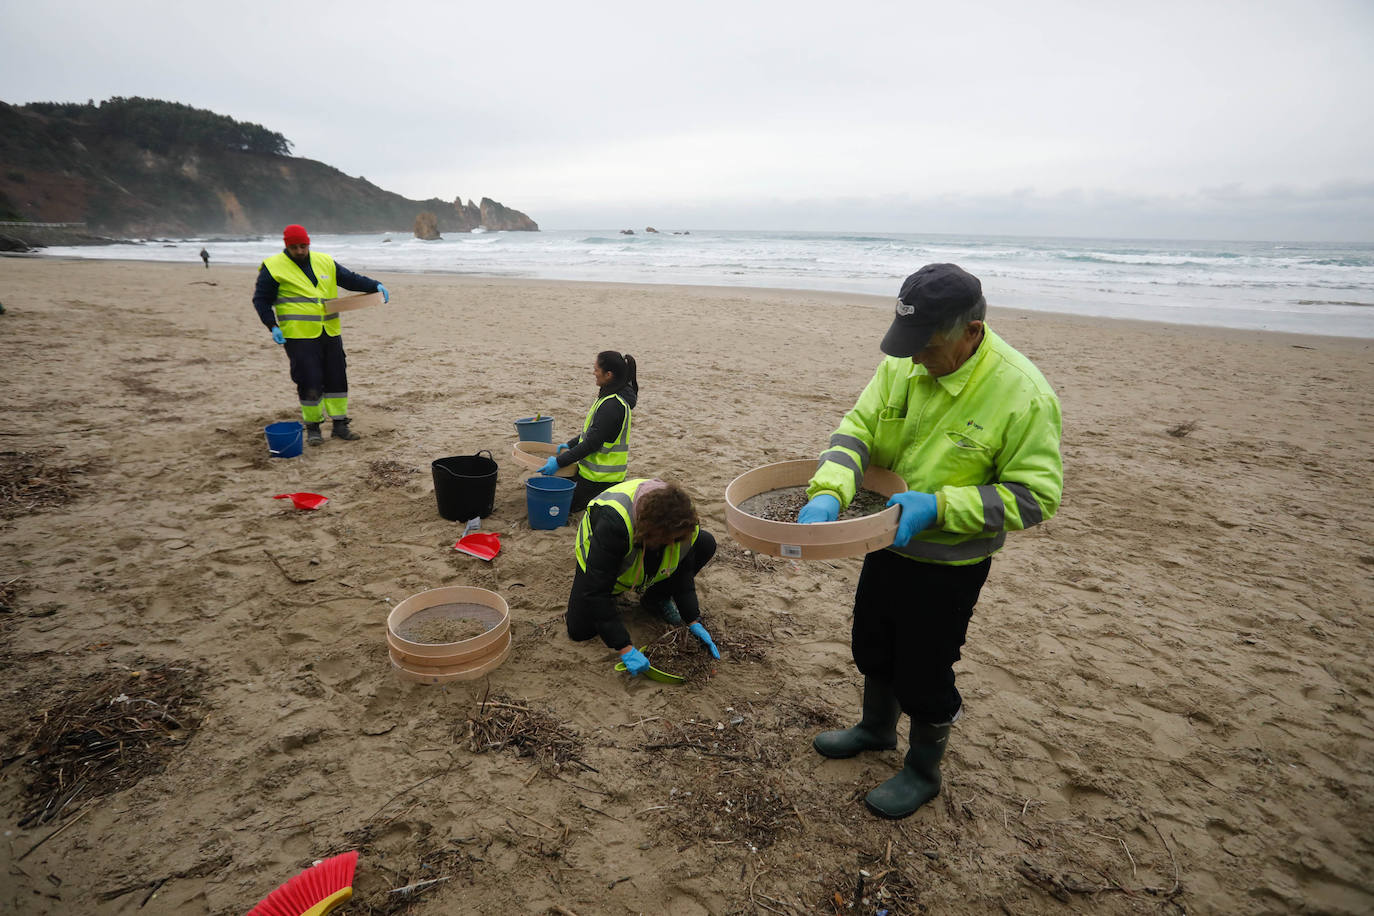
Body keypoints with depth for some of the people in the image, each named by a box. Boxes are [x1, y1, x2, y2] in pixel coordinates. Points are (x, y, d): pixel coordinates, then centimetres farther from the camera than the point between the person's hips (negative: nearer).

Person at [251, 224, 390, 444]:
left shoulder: (325, 262, 11)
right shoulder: (273, 267, -1)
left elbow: (350, 279, 14)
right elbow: (261, 300, 1)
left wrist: (375, 286, -1)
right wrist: (273, 326, -10)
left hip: (330, 333, 5)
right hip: (299, 336, -5)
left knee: (336, 378, 7)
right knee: (310, 382, -6)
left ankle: (339, 425, 17)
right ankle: (312, 427, 10)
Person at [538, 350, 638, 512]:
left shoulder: (613, 405, -25)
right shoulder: (613, 396, 6)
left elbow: (592, 443, -24)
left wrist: (559, 462, -19)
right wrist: (570, 444, 19)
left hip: (600, 476, -9)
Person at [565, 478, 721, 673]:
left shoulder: (683, 521, -30)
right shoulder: (613, 521, -46)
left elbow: (683, 571, -13)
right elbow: (596, 591, -43)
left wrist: (693, 622, -22)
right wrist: (625, 649, -44)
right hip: (597, 558, -3)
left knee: (706, 544, -18)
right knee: (579, 631, -17)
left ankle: (655, 600, 0)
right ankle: (614, 592, 13)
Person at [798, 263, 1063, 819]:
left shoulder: (1023, 394, -24)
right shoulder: (905, 364, -10)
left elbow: (1036, 495, -20)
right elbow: (858, 427, -9)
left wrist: (937, 506, -31)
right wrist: (827, 494, -27)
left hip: (950, 564, -5)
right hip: (888, 542, 6)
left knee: (924, 671, 11)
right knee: (873, 646, 24)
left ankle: (923, 770, 39)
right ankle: (876, 729, 53)